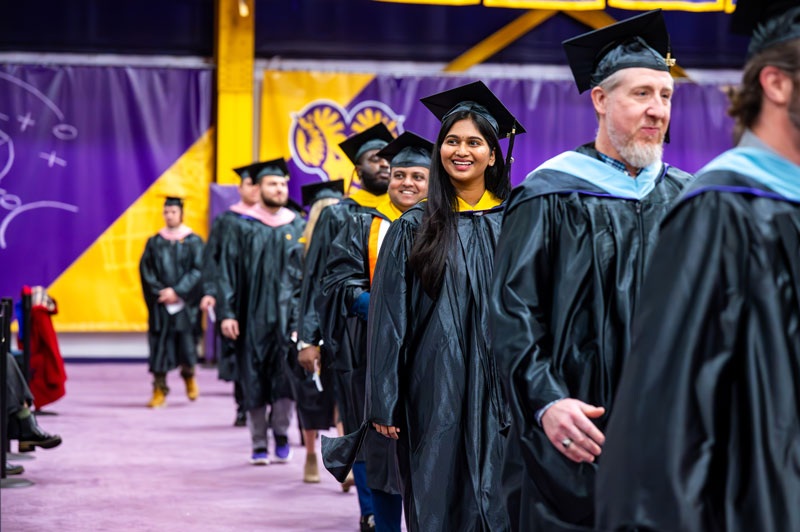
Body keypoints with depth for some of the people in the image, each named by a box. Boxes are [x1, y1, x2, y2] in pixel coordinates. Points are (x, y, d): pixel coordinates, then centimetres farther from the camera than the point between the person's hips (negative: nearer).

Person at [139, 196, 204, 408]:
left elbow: (197, 270, -6)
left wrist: (177, 291, -15)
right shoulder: (154, 242, 8)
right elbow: (146, 270, 2)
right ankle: (159, 392, 0)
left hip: (185, 303, -1)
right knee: (159, 346, -3)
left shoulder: (194, 242, 2)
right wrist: (159, 292, -12)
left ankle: (189, 376, 30)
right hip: (160, 304, 2)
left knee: (186, 344, -1)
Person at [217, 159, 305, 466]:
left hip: (288, 311, 1)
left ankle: (280, 431, 5)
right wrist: (227, 313, -8)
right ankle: (259, 445, 11)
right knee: (254, 380, 2)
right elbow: (228, 272, 1)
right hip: (253, 315, -1)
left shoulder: (298, 227, 9)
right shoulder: (244, 228, 3)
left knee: (286, 370, -14)